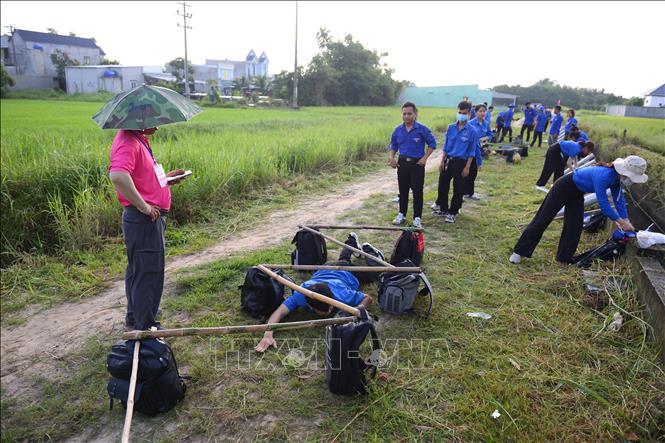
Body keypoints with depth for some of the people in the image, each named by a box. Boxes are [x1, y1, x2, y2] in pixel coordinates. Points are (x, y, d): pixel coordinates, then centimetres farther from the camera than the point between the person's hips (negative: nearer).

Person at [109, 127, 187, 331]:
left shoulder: (140, 139, 13)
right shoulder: (127, 142, -19)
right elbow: (118, 176, -37)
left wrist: (166, 178, 10)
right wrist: (144, 206, -27)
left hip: (151, 218, 10)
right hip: (144, 221, -10)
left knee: (138, 270, 21)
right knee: (148, 272, 1)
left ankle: (134, 320, 38)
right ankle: (144, 327, 15)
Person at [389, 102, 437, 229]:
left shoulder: (422, 129, -8)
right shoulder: (398, 130, 3)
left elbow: (432, 144, -1)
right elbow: (393, 145, 15)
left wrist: (425, 158, -10)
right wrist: (392, 157, -2)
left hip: (417, 163, -3)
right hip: (402, 163, 4)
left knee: (417, 191, -2)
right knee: (403, 190, 11)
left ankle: (417, 218, 6)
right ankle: (401, 215, 24)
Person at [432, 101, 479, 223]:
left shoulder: (471, 131, -7)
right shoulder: (451, 127, 3)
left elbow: (471, 151, -4)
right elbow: (446, 146, 9)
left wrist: (467, 167, -9)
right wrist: (442, 161, 4)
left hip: (460, 162, -4)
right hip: (448, 160, 4)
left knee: (457, 189, 4)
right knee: (443, 185, 9)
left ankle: (452, 213, 16)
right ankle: (443, 208, 27)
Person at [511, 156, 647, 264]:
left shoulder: (616, 177, -9)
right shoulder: (604, 175, -36)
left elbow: (619, 199, 1)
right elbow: (603, 204, -34)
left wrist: (627, 221, -4)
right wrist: (622, 222, -25)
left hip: (577, 194, 9)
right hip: (564, 188, -9)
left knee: (575, 227, 5)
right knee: (542, 220, -4)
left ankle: (564, 258, 18)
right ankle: (519, 252, 2)